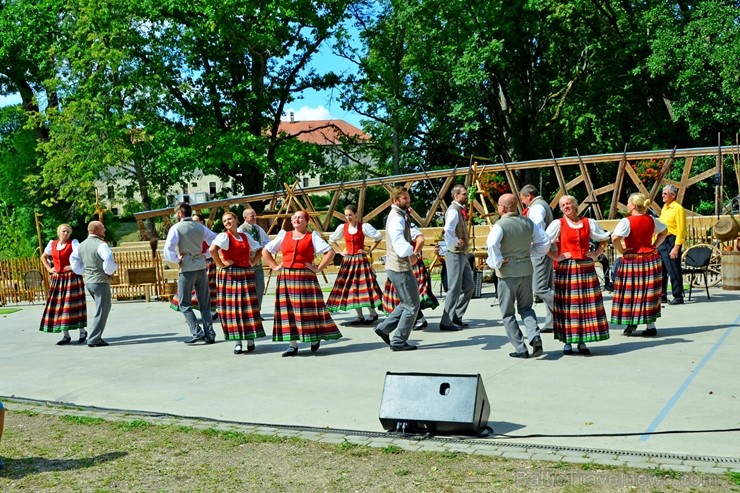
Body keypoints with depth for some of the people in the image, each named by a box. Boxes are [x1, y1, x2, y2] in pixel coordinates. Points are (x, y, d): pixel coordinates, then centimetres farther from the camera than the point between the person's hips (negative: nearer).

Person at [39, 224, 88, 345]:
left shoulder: (73, 243, -4)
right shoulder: (52, 244, 11)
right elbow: (43, 256, 26)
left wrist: (74, 266, -15)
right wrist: (49, 268, 14)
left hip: (72, 277, -5)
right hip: (57, 278, 5)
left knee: (74, 305, -5)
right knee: (58, 306, 3)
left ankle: (82, 331, 9)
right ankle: (66, 335, 10)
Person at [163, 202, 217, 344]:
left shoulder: (176, 228, -7)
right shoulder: (200, 227, 8)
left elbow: (168, 249, -18)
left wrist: (177, 260, -4)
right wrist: (206, 256, 12)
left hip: (187, 269, -5)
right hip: (201, 267, 5)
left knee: (185, 304, 5)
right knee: (205, 303, 11)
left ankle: (197, 332, -6)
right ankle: (209, 334, 8)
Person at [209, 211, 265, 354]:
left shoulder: (245, 236, 13)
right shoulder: (224, 236, -4)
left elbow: (259, 250, 25)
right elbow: (212, 249, -22)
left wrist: (253, 261, 11)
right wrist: (221, 264, -17)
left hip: (246, 274, 5)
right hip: (229, 275, -5)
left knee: (249, 307, 2)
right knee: (233, 307, -3)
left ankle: (250, 338, 11)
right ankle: (237, 341, 3)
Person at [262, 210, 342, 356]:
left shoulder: (312, 237, 3)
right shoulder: (284, 236, 14)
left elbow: (330, 252, -6)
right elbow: (265, 251, 20)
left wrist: (318, 268, -10)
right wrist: (275, 266, 9)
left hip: (305, 277, -4)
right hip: (286, 278, 4)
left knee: (308, 309, -3)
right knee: (288, 310, 2)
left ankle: (315, 338, 17)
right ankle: (293, 344, 6)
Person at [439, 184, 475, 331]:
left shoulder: (460, 210, 15)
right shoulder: (453, 210, -15)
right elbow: (448, 230, -30)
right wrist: (455, 243, -18)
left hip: (462, 254, 10)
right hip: (455, 254, -10)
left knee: (469, 286, 14)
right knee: (454, 288, -7)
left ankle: (456, 316, 21)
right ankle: (447, 322, -1)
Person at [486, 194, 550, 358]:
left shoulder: (500, 225, -13)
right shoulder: (528, 222, 4)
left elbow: (492, 244, -30)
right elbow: (545, 243, 8)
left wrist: (496, 263, -16)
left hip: (507, 272, -5)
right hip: (526, 270, 5)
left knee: (508, 313, 8)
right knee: (526, 308, 20)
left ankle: (520, 349, 7)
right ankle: (535, 336, -4)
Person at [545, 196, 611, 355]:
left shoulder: (589, 223, 9)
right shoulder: (558, 224, 0)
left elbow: (604, 239, 20)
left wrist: (596, 254, 8)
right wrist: (556, 257, -10)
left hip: (586, 269, 3)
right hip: (565, 270, -3)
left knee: (587, 305, 3)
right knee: (567, 306, -1)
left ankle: (582, 341, 13)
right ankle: (567, 341, 8)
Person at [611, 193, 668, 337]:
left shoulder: (627, 221, -13)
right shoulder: (651, 220, 6)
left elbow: (615, 238, -26)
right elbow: (664, 231, 22)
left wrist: (622, 251, -12)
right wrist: (655, 246, 16)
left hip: (632, 260, -5)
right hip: (651, 259, 5)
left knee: (630, 292, 6)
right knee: (649, 292, 9)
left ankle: (631, 323, 13)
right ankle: (651, 326, 10)